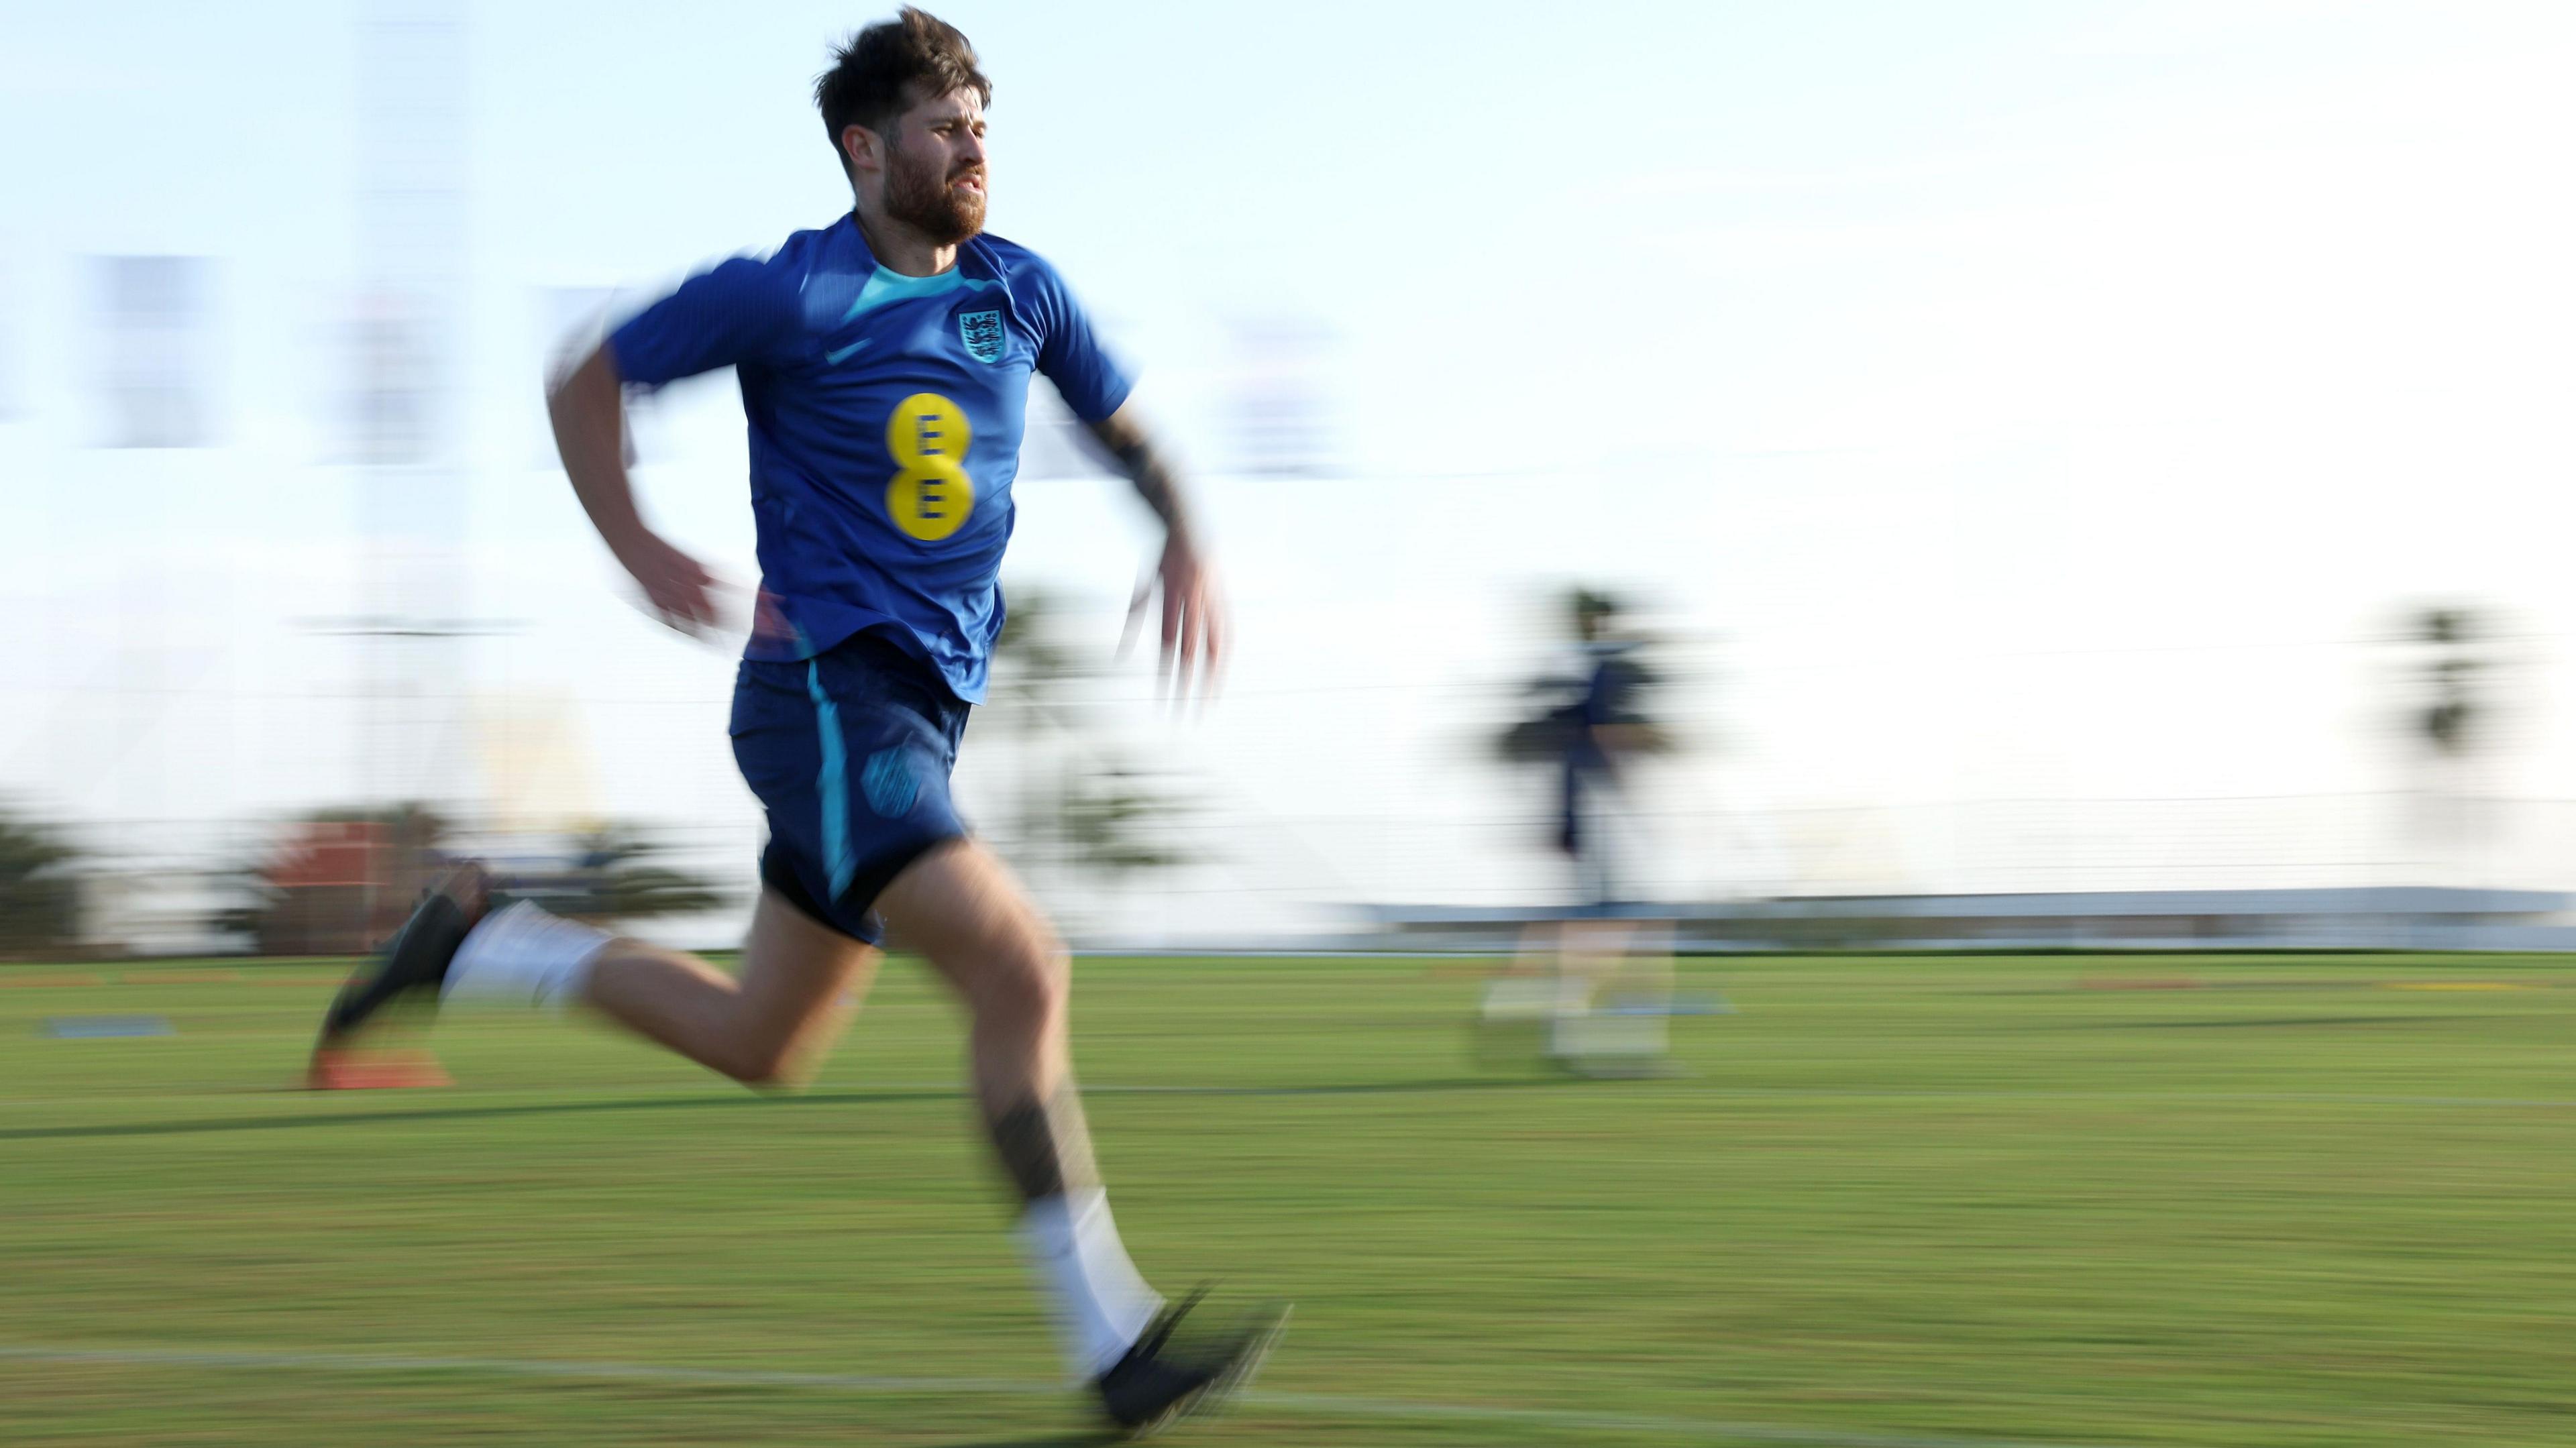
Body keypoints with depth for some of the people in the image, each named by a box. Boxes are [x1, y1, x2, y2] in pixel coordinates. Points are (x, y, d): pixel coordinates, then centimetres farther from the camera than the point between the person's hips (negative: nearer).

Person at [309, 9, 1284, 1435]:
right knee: (1022, 967, -22)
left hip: (922, 711, 8)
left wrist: (1185, 545, 4)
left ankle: (477, 945, 30)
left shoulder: (1018, 290, 8)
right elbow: (589, 384, 3)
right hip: (826, 689, -8)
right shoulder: (790, 296, -8)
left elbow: (1123, 425, 23)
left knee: (756, 1044, 15)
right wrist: (638, 547, -10)